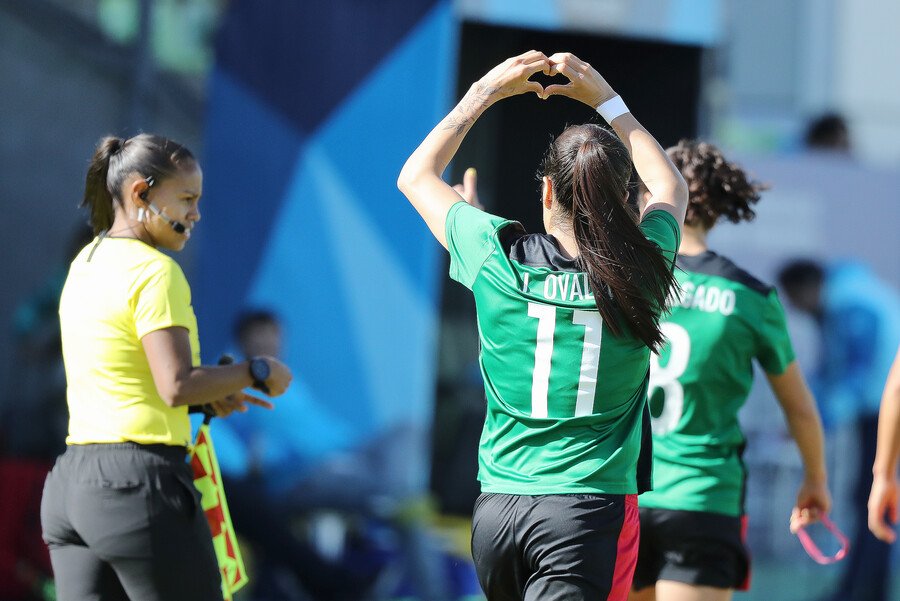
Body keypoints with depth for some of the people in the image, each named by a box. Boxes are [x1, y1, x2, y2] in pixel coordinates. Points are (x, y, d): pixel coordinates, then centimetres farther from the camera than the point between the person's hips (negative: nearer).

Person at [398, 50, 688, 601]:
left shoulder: (499, 257, -4)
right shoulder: (640, 272, -3)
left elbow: (416, 175, 16)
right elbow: (673, 188, 22)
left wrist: (484, 93, 21)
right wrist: (606, 100, 27)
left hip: (496, 508, 2)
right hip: (592, 508, -2)